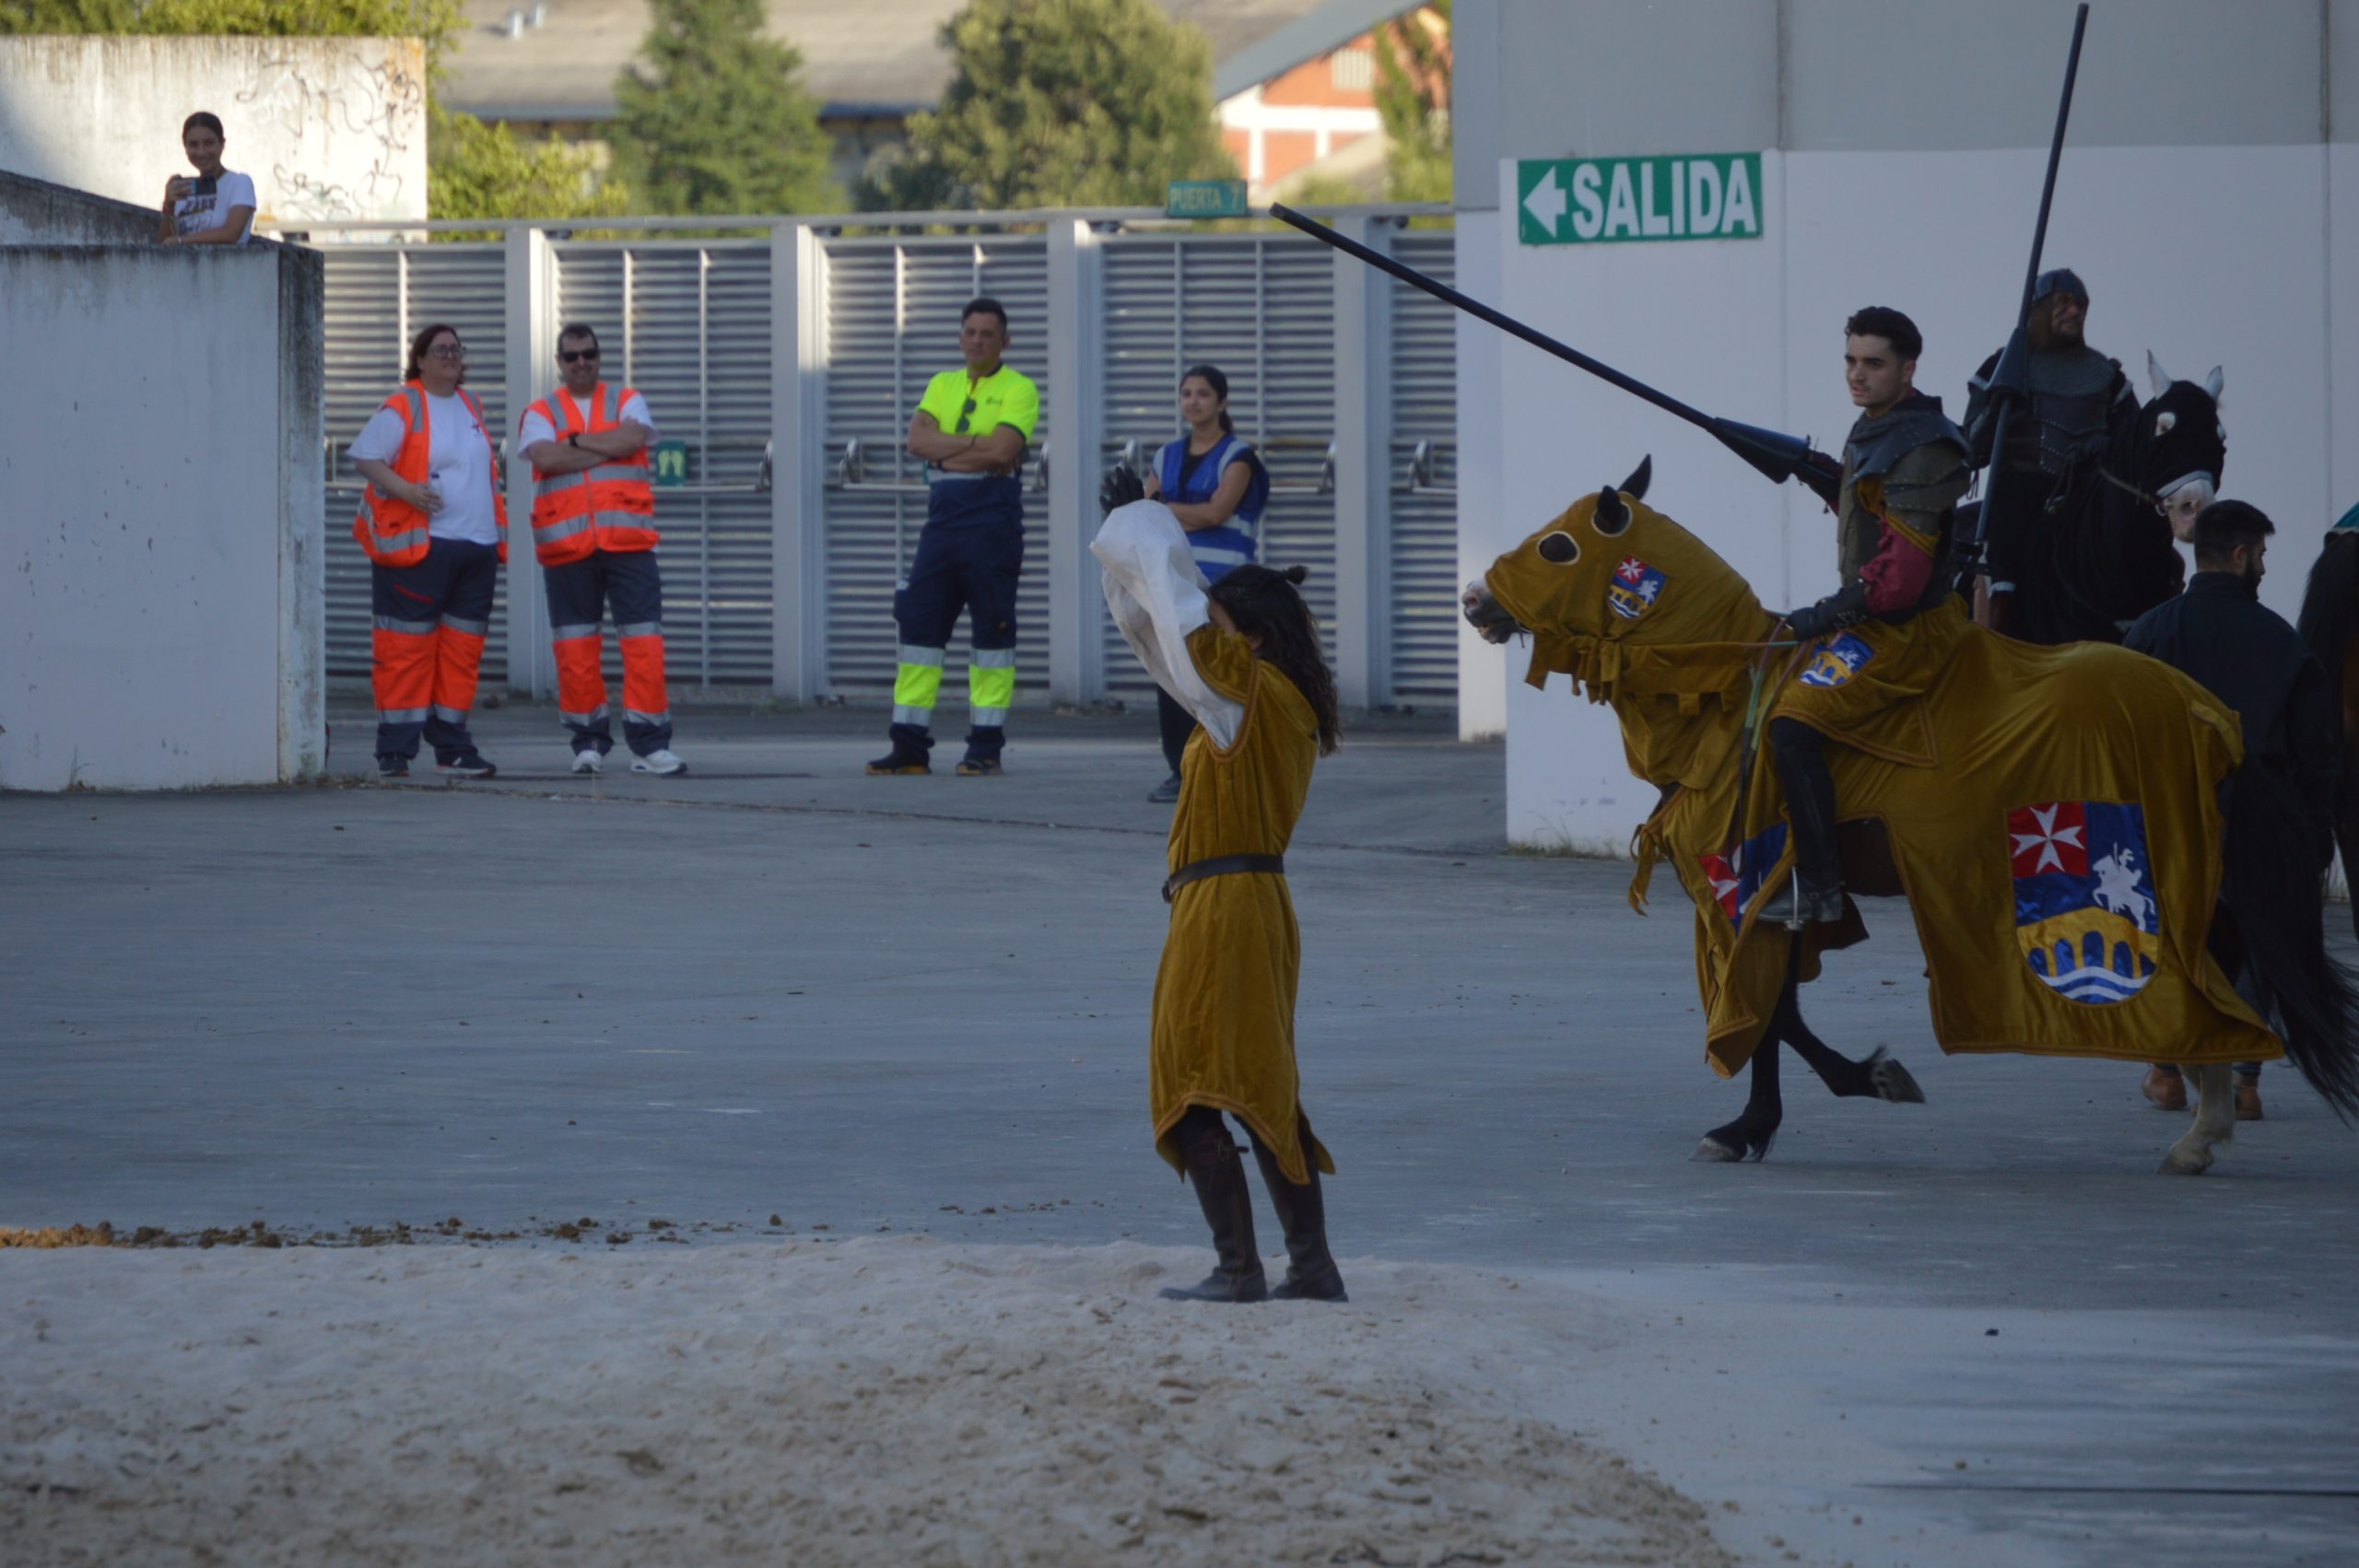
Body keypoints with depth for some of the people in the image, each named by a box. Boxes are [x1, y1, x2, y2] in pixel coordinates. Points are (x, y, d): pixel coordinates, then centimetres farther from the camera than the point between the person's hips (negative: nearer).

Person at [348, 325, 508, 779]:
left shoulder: (471, 407, 17)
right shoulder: (403, 408, -4)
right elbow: (364, 456, -9)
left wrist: (497, 531, 21)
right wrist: (404, 488, -23)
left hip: (477, 548, 7)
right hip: (419, 549, -7)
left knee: (463, 648, 7)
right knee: (406, 648, -8)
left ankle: (452, 746, 12)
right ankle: (395, 751, -7)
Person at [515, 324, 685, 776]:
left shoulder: (627, 402, 13)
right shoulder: (541, 414, 11)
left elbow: (632, 439, -9)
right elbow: (546, 458, -10)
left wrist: (577, 441, -5)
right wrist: (608, 447, -7)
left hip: (627, 539, 0)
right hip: (567, 547, 0)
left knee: (644, 641, -6)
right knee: (575, 646, 1)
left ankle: (649, 744, -5)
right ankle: (589, 741, 11)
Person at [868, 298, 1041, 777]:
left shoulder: (1019, 390, 0)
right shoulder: (942, 386, 17)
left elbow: (1001, 451, -16)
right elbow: (918, 440, 1)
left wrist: (945, 454, -5)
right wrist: (973, 442, -10)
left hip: (993, 526, -6)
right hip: (942, 522, 6)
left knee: (992, 631, -3)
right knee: (919, 625, 2)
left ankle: (986, 748, 1)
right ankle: (909, 746, 4)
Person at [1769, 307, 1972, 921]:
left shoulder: (1920, 451, -19)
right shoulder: (1869, 433, 13)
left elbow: (1902, 575, -25)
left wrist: (1823, 617, -21)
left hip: (1897, 627, -11)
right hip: (1863, 617, 11)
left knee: (1793, 722, -27)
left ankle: (1819, 885, -26)